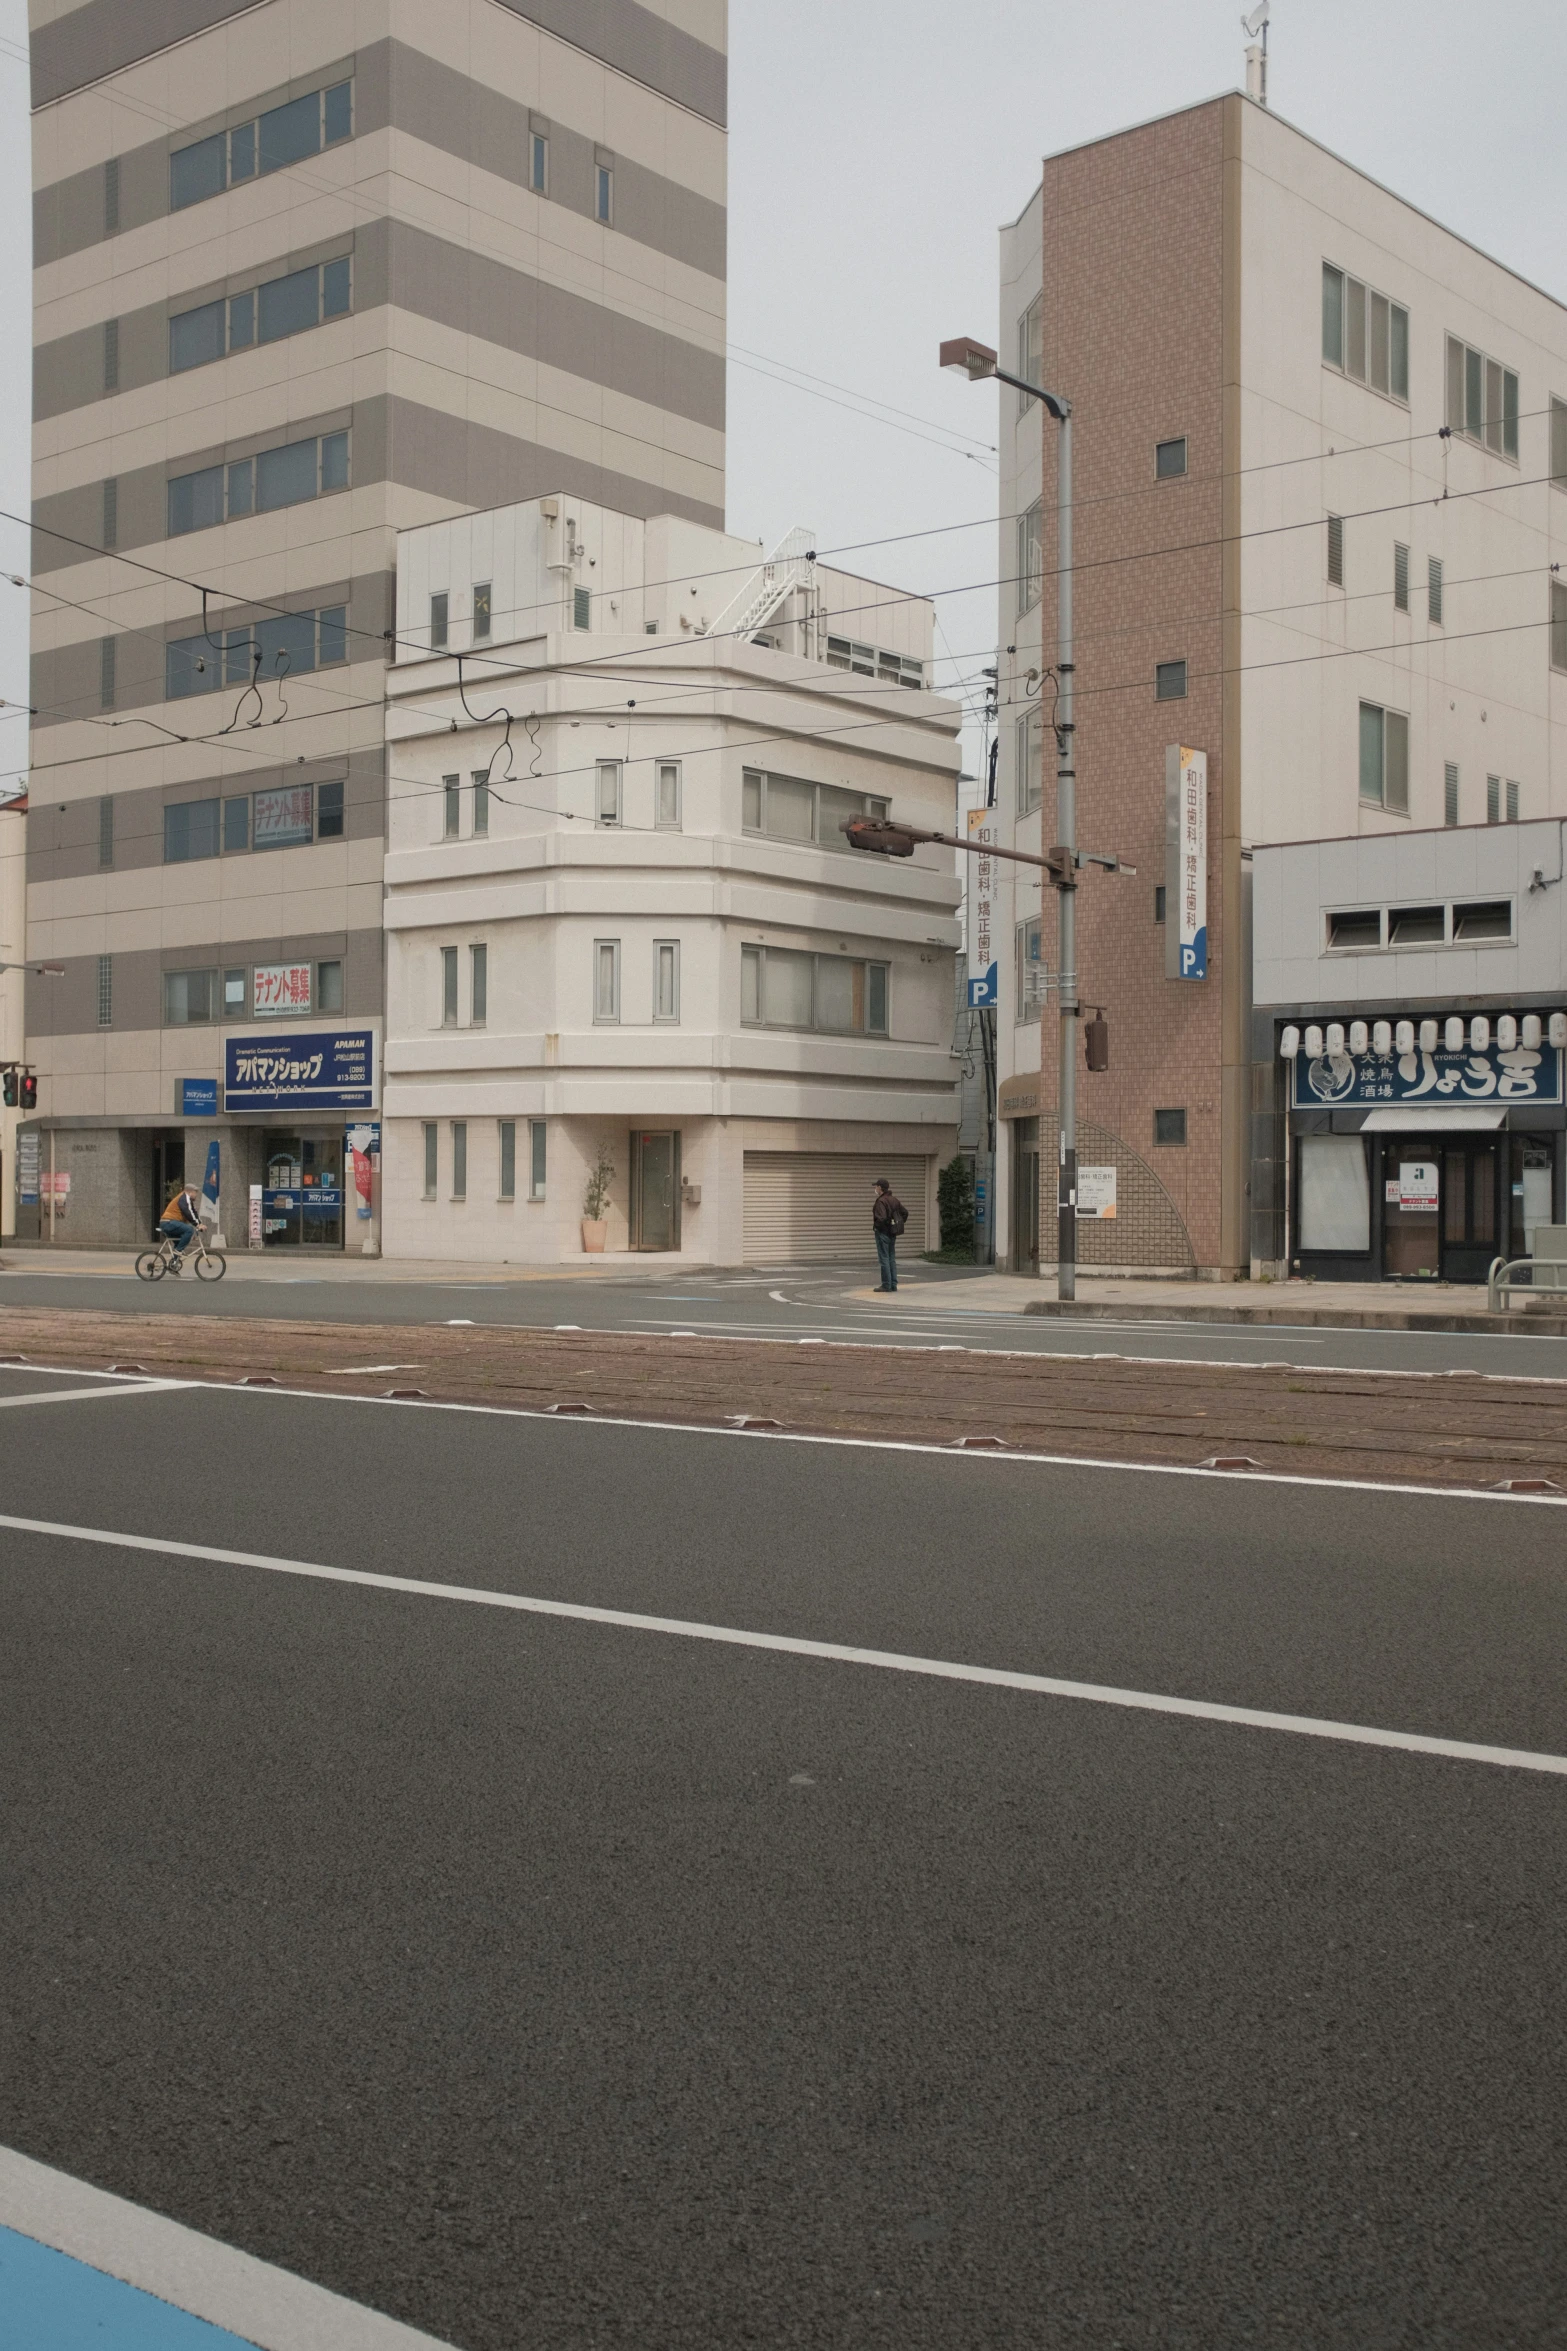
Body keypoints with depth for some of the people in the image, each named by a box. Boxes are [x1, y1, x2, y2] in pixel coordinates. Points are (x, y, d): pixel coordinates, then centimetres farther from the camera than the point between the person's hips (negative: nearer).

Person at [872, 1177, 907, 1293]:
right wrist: (899, 1224, 16)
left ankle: (886, 1285, -4)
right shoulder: (894, 1199, 10)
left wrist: (876, 1226, -10)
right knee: (892, 1258, 12)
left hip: (883, 1232, -9)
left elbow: (882, 1218, -27)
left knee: (884, 1259, -5)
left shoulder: (880, 1201, -17)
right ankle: (893, 1284, 14)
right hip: (892, 1233, 9)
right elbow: (905, 1212, 16)